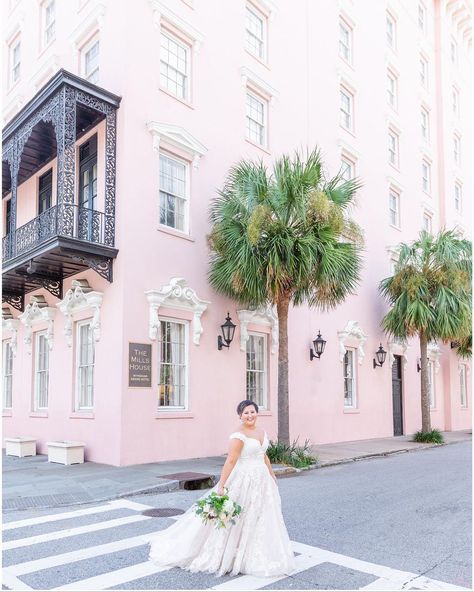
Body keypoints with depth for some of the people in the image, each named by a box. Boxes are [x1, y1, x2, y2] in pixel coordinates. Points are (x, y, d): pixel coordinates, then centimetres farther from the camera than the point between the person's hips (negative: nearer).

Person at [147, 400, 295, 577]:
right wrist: (221, 486, -25)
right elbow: (230, 461, -22)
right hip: (244, 481, -8)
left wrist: (273, 477, 22)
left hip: (262, 481, 8)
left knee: (262, 519, 13)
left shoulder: (262, 433, 8)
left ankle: (255, 556, 28)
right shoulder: (238, 436, -17)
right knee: (240, 518, 0)